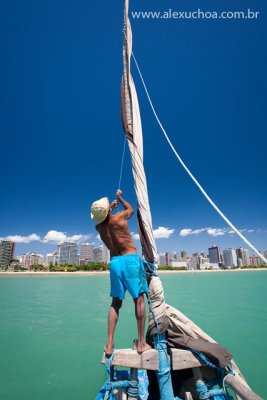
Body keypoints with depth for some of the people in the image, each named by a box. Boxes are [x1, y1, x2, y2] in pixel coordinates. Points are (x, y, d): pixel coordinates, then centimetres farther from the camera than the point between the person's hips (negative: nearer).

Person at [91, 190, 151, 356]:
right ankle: (141, 343, 10)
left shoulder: (99, 227, 4)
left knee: (116, 302, 13)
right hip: (130, 259, -4)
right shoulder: (118, 217, -8)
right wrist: (120, 197, 29)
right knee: (139, 299, 4)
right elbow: (131, 209, 15)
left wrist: (111, 208, 42)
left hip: (114, 261, 5)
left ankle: (109, 344, 13)